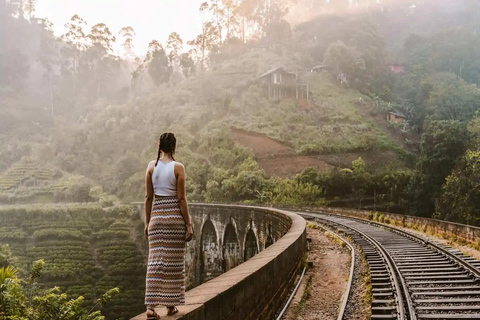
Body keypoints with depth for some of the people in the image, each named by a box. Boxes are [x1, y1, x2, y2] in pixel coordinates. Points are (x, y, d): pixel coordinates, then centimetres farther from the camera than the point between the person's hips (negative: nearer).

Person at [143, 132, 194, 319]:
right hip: (175, 217, -2)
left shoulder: (151, 166, 2)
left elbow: (148, 197, 4)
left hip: (157, 216, 3)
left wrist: (147, 222, 11)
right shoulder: (178, 168, -7)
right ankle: (170, 305, 16)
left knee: (155, 262, 2)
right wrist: (189, 224, -4)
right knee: (174, 262, 9)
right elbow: (181, 199, -9)